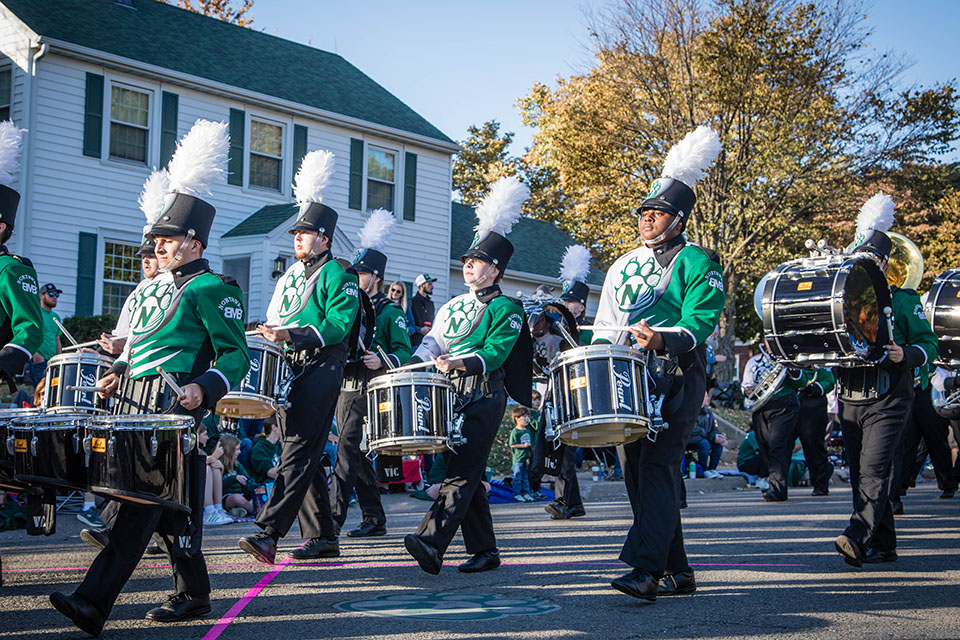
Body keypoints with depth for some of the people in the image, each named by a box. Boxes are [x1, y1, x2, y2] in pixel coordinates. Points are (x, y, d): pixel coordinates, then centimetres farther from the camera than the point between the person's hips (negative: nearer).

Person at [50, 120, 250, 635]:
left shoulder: (212, 289, -5)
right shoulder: (152, 289, 21)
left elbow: (234, 355, -10)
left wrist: (204, 388, -26)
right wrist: (120, 372, 12)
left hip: (175, 413, -9)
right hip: (135, 409, 9)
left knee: (143, 501, -11)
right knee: (169, 505, 12)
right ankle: (193, 594, 23)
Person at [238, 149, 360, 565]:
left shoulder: (338, 277, -4)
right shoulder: (290, 276, 20)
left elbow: (338, 325, -16)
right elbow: (274, 321, 25)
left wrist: (292, 335, -24)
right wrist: (267, 335, 4)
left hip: (321, 370, -8)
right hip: (289, 371, 9)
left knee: (298, 451, -14)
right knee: (304, 454, 9)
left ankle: (268, 533, -21)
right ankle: (322, 537, 16)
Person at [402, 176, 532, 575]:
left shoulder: (506, 309, -1)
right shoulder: (451, 307, 22)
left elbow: (495, 353, -14)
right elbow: (430, 344, 16)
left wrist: (461, 363, -29)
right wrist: (414, 367, -2)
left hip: (483, 397, -7)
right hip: (448, 396, 8)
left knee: (462, 471, -15)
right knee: (465, 472, 7)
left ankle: (431, 542, -28)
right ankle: (484, 550, 14)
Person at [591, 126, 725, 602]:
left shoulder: (696, 262, 0)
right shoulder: (622, 266, 20)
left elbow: (700, 321, -12)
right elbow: (604, 326, 21)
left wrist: (664, 339, -30)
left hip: (674, 378, -7)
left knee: (658, 466, -17)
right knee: (635, 470, 6)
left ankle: (646, 569, -22)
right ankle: (676, 571, 15)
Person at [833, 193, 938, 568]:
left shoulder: (903, 301, 4)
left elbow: (929, 344, 2)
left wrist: (905, 354, -18)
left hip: (887, 402, -5)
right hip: (849, 400, 5)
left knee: (873, 470, -17)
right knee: (860, 475, 7)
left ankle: (857, 538, -26)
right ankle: (883, 545, 16)